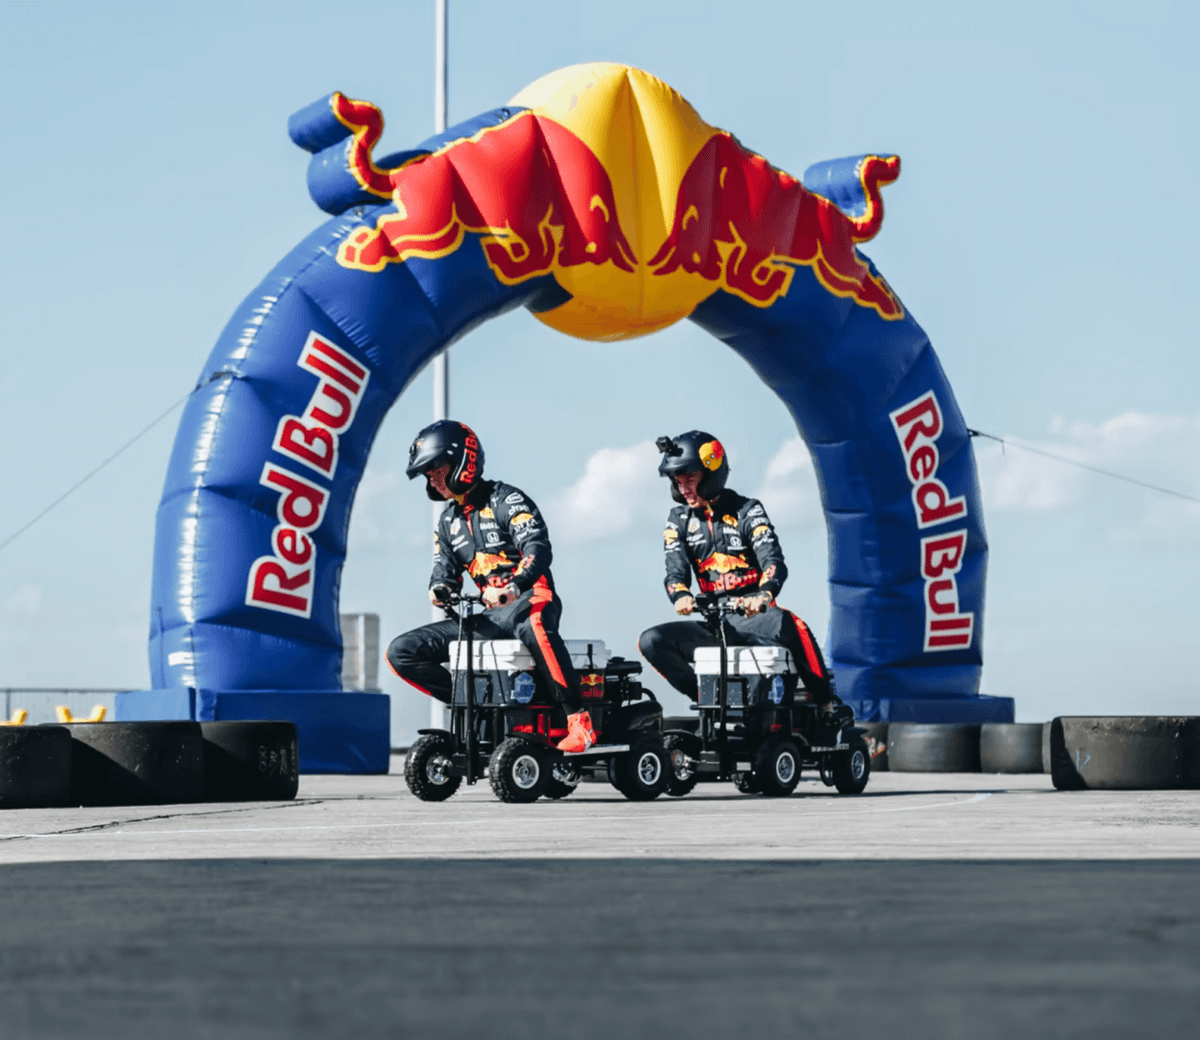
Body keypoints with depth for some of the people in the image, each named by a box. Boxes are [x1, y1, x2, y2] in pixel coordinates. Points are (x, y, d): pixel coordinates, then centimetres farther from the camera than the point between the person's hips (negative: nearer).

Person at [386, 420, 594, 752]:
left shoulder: (506, 499, -6)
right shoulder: (448, 522, 18)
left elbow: (538, 550, -19)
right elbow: (445, 569, 15)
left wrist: (513, 588, -37)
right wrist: (439, 590, -11)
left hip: (529, 600, -7)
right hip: (487, 614, 8)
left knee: (532, 624, -46)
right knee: (401, 652, -3)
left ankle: (578, 717, -38)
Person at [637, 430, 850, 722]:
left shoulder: (747, 511, -1)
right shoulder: (679, 521, 11)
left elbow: (774, 563, -15)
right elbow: (676, 571, -1)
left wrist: (763, 595, -39)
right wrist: (681, 596, -27)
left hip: (753, 617, -4)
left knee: (788, 624, -38)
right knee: (652, 641, -18)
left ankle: (827, 703, -22)